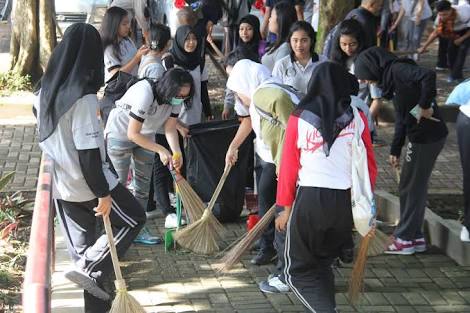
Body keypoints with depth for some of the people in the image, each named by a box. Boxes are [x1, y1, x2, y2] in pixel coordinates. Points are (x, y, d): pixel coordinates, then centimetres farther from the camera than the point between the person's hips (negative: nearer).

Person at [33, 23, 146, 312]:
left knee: (81, 244, 17)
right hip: (87, 184, -7)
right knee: (134, 219, 14)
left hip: (60, 185, 7)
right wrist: (103, 193, -17)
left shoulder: (46, 91, -1)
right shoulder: (84, 98, -25)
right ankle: (89, 269, 3)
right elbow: (89, 153, -24)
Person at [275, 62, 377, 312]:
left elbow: (289, 167, 0)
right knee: (323, 263, 24)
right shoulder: (357, 119, 0)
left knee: (298, 271, 8)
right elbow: (369, 166, 4)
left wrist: (286, 207, 10)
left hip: (310, 199, -3)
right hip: (347, 200, 3)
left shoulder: (299, 119, -4)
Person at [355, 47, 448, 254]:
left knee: (410, 188, 2)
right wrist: (395, 150, 19)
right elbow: (401, 118, 19)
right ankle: (415, 237, 27)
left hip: (426, 136, -9)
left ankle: (405, 239, 14)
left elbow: (428, 76, -32)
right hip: (422, 136, 9)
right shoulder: (391, 79, 15)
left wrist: (425, 106, -23)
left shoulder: (397, 69, -14)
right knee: (416, 187, 17)